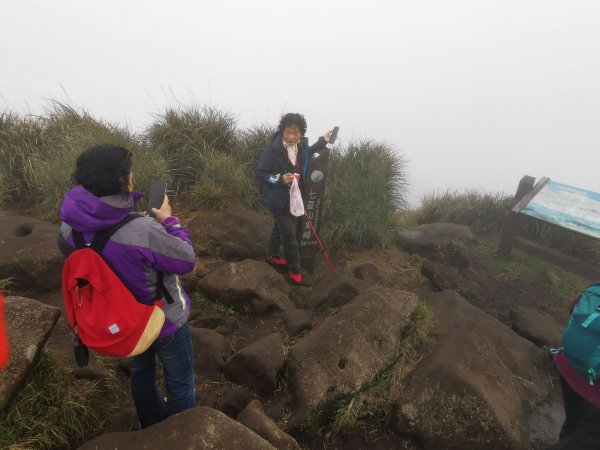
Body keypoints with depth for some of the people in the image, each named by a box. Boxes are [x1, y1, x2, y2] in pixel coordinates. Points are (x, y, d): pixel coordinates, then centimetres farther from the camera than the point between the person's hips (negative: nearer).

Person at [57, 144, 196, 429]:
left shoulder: (71, 226, -18)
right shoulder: (143, 230, -39)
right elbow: (187, 260, -24)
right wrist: (168, 220, -12)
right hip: (165, 318, -6)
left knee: (141, 372, 32)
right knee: (180, 382, 20)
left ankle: (152, 426, 57)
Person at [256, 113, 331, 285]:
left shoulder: (301, 146, -5)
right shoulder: (273, 149, -25)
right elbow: (260, 174, -19)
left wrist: (322, 142, 14)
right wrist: (280, 179, -34)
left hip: (294, 197, 7)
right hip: (278, 199, -7)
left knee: (280, 228, 25)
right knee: (289, 234, -1)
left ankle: (272, 256, 48)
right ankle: (294, 272, 15)